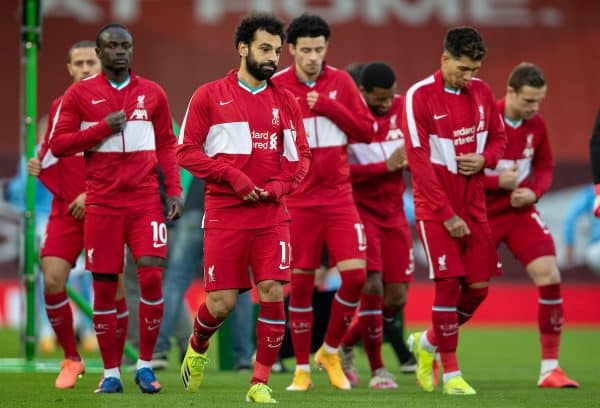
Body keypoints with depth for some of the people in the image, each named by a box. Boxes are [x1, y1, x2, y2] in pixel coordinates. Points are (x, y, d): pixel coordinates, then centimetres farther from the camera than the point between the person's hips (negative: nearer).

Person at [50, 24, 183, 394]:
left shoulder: (152, 93, 8)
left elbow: (166, 145, 12)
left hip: (146, 200, 1)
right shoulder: (80, 94, 4)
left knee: (152, 276, -11)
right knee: (104, 285, 1)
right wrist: (102, 128, -11)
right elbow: (58, 144, 0)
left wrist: (174, 189, 1)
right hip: (102, 203, -1)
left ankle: (145, 365, 1)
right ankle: (111, 372, 11)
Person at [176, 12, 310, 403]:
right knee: (222, 303, -3)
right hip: (225, 214, -2)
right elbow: (187, 151, -2)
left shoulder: (285, 101, 10)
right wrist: (233, 178, -13)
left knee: (273, 293, -11)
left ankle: (260, 383, -2)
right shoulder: (209, 96, 2)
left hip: (271, 214, 2)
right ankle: (197, 348, 30)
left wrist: (279, 185, -7)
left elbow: (301, 156, 12)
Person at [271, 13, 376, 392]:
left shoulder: (340, 82, 4)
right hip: (297, 200, -2)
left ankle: (331, 352, 14)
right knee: (301, 282, 0)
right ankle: (302, 369, 13)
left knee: (355, 274, -7)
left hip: (339, 197, 2)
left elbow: (367, 130, 1)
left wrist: (329, 107, -11)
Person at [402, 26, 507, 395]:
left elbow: (499, 137, 17)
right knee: (448, 283, -10)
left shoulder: (481, 92, 5)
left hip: (474, 205, 5)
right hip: (435, 207, -5)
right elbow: (419, 161, -14)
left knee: (478, 287, 2)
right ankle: (450, 372, 2)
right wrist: (447, 214, -16)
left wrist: (484, 160, -7)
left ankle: (428, 343, 27)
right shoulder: (419, 96, -12)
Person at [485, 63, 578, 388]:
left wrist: (534, 192, -7)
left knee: (549, 277, -11)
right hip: (481, 213, -4)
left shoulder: (536, 125, 0)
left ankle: (550, 368, -4)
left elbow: (544, 167, 13)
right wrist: (497, 181, -24)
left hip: (520, 212, 4)